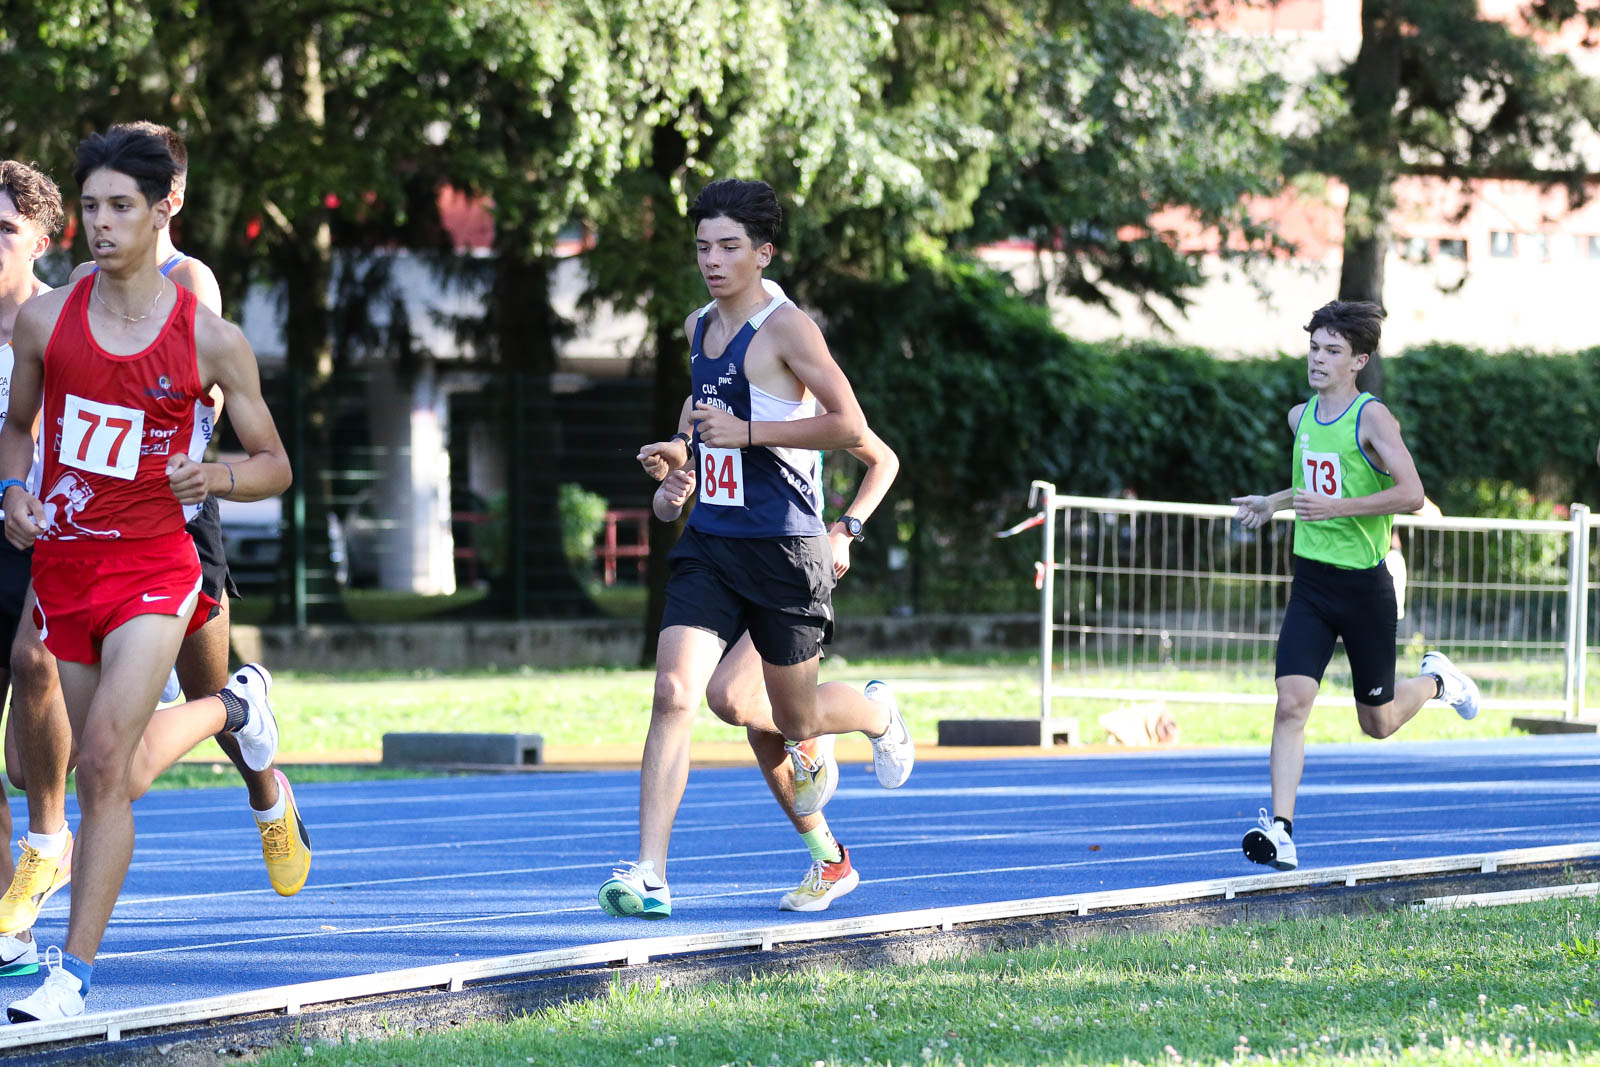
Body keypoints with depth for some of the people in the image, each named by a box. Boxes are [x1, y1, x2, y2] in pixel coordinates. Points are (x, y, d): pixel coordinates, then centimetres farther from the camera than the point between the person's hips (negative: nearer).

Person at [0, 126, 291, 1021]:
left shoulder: (211, 340, -7)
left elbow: (275, 465, 2)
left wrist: (217, 477, -19)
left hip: (152, 569, -4)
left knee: (105, 760, -18)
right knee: (110, 774, 15)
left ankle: (77, 970, -10)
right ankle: (231, 707, 48)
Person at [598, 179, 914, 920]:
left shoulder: (786, 329, -11)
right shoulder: (697, 329, 11)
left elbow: (851, 427, -16)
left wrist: (747, 432, -20)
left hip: (782, 548, -5)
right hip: (708, 544, 5)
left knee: (795, 718, 9)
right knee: (673, 693, -14)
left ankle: (876, 712, 46)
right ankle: (648, 875, -18)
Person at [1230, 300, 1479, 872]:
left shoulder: (1372, 417, -13)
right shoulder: (1301, 417, 9)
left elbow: (1411, 493, -23)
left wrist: (1335, 507, -27)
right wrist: (1274, 502, 17)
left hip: (1364, 585, -4)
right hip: (1310, 583, 4)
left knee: (1377, 723, 9)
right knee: (1291, 702, -14)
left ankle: (1436, 680, 41)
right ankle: (1280, 830, -16)